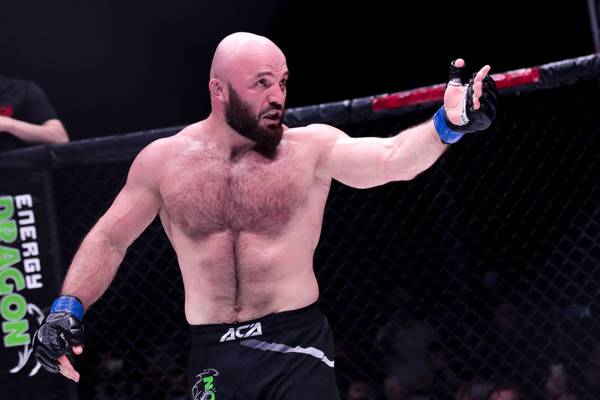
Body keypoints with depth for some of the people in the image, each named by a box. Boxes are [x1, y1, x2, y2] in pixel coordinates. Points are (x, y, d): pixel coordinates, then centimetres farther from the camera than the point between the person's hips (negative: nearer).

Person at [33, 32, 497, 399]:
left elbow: (391, 158, -19)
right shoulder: (164, 159, 2)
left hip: (297, 344, -2)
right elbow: (109, 239, 11)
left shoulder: (312, 148, -4)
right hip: (214, 356, 2)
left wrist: (447, 125, -38)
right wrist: (68, 307, -3)